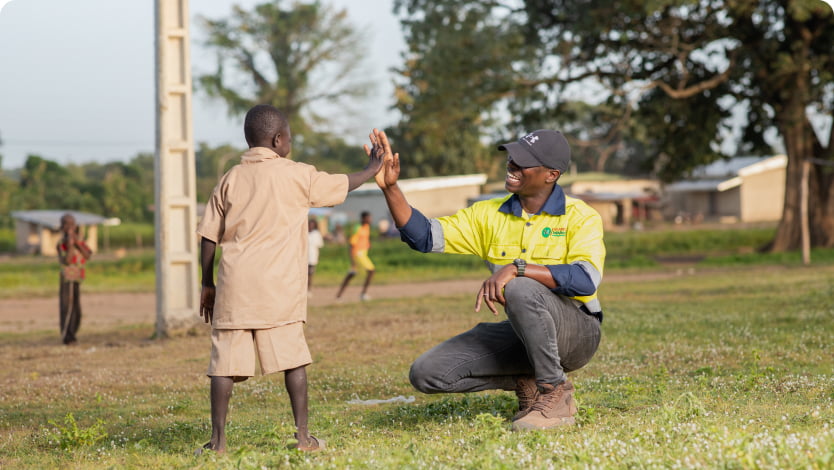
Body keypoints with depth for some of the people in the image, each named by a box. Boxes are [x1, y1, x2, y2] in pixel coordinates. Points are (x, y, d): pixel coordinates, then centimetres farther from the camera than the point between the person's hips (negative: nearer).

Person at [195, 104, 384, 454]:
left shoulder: (231, 179, 10)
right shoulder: (297, 176, 3)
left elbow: (208, 237, 10)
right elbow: (343, 186, 16)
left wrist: (207, 284, 18)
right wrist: (372, 169, 35)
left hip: (235, 284, 2)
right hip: (278, 287, -2)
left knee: (226, 360, 1)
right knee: (292, 358, 6)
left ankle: (218, 439, -1)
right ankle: (303, 436, 7)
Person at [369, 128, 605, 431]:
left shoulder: (580, 217, -10)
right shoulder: (489, 215, 6)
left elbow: (586, 280, -28)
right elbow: (424, 236, 1)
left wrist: (517, 268, -36)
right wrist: (390, 187, -12)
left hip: (576, 331, -6)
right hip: (521, 335, 6)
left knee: (520, 289, -36)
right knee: (426, 373, -9)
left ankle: (555, 394, -18)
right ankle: (525, 382, 9)